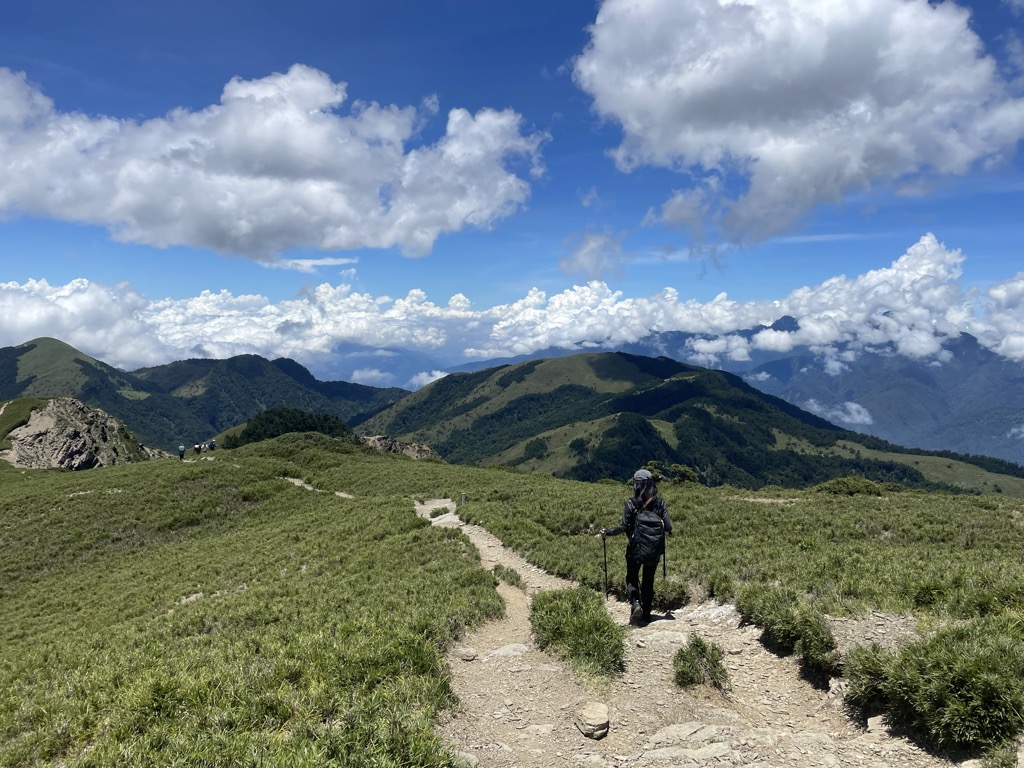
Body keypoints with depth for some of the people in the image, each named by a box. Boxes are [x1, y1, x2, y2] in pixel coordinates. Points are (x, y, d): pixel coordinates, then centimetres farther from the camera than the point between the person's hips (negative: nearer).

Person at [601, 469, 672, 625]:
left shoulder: (631, 504, -12)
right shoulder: (660, 503, -5)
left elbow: (623, 527, -15)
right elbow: (668, 527, -6)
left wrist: (607, 532, 0)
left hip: (636, 549, -3)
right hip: (654, 551, 3)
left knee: (632, 578, 15)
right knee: (648, 581, 18)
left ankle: (635, 603, -9)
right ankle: (646, 614, 21)